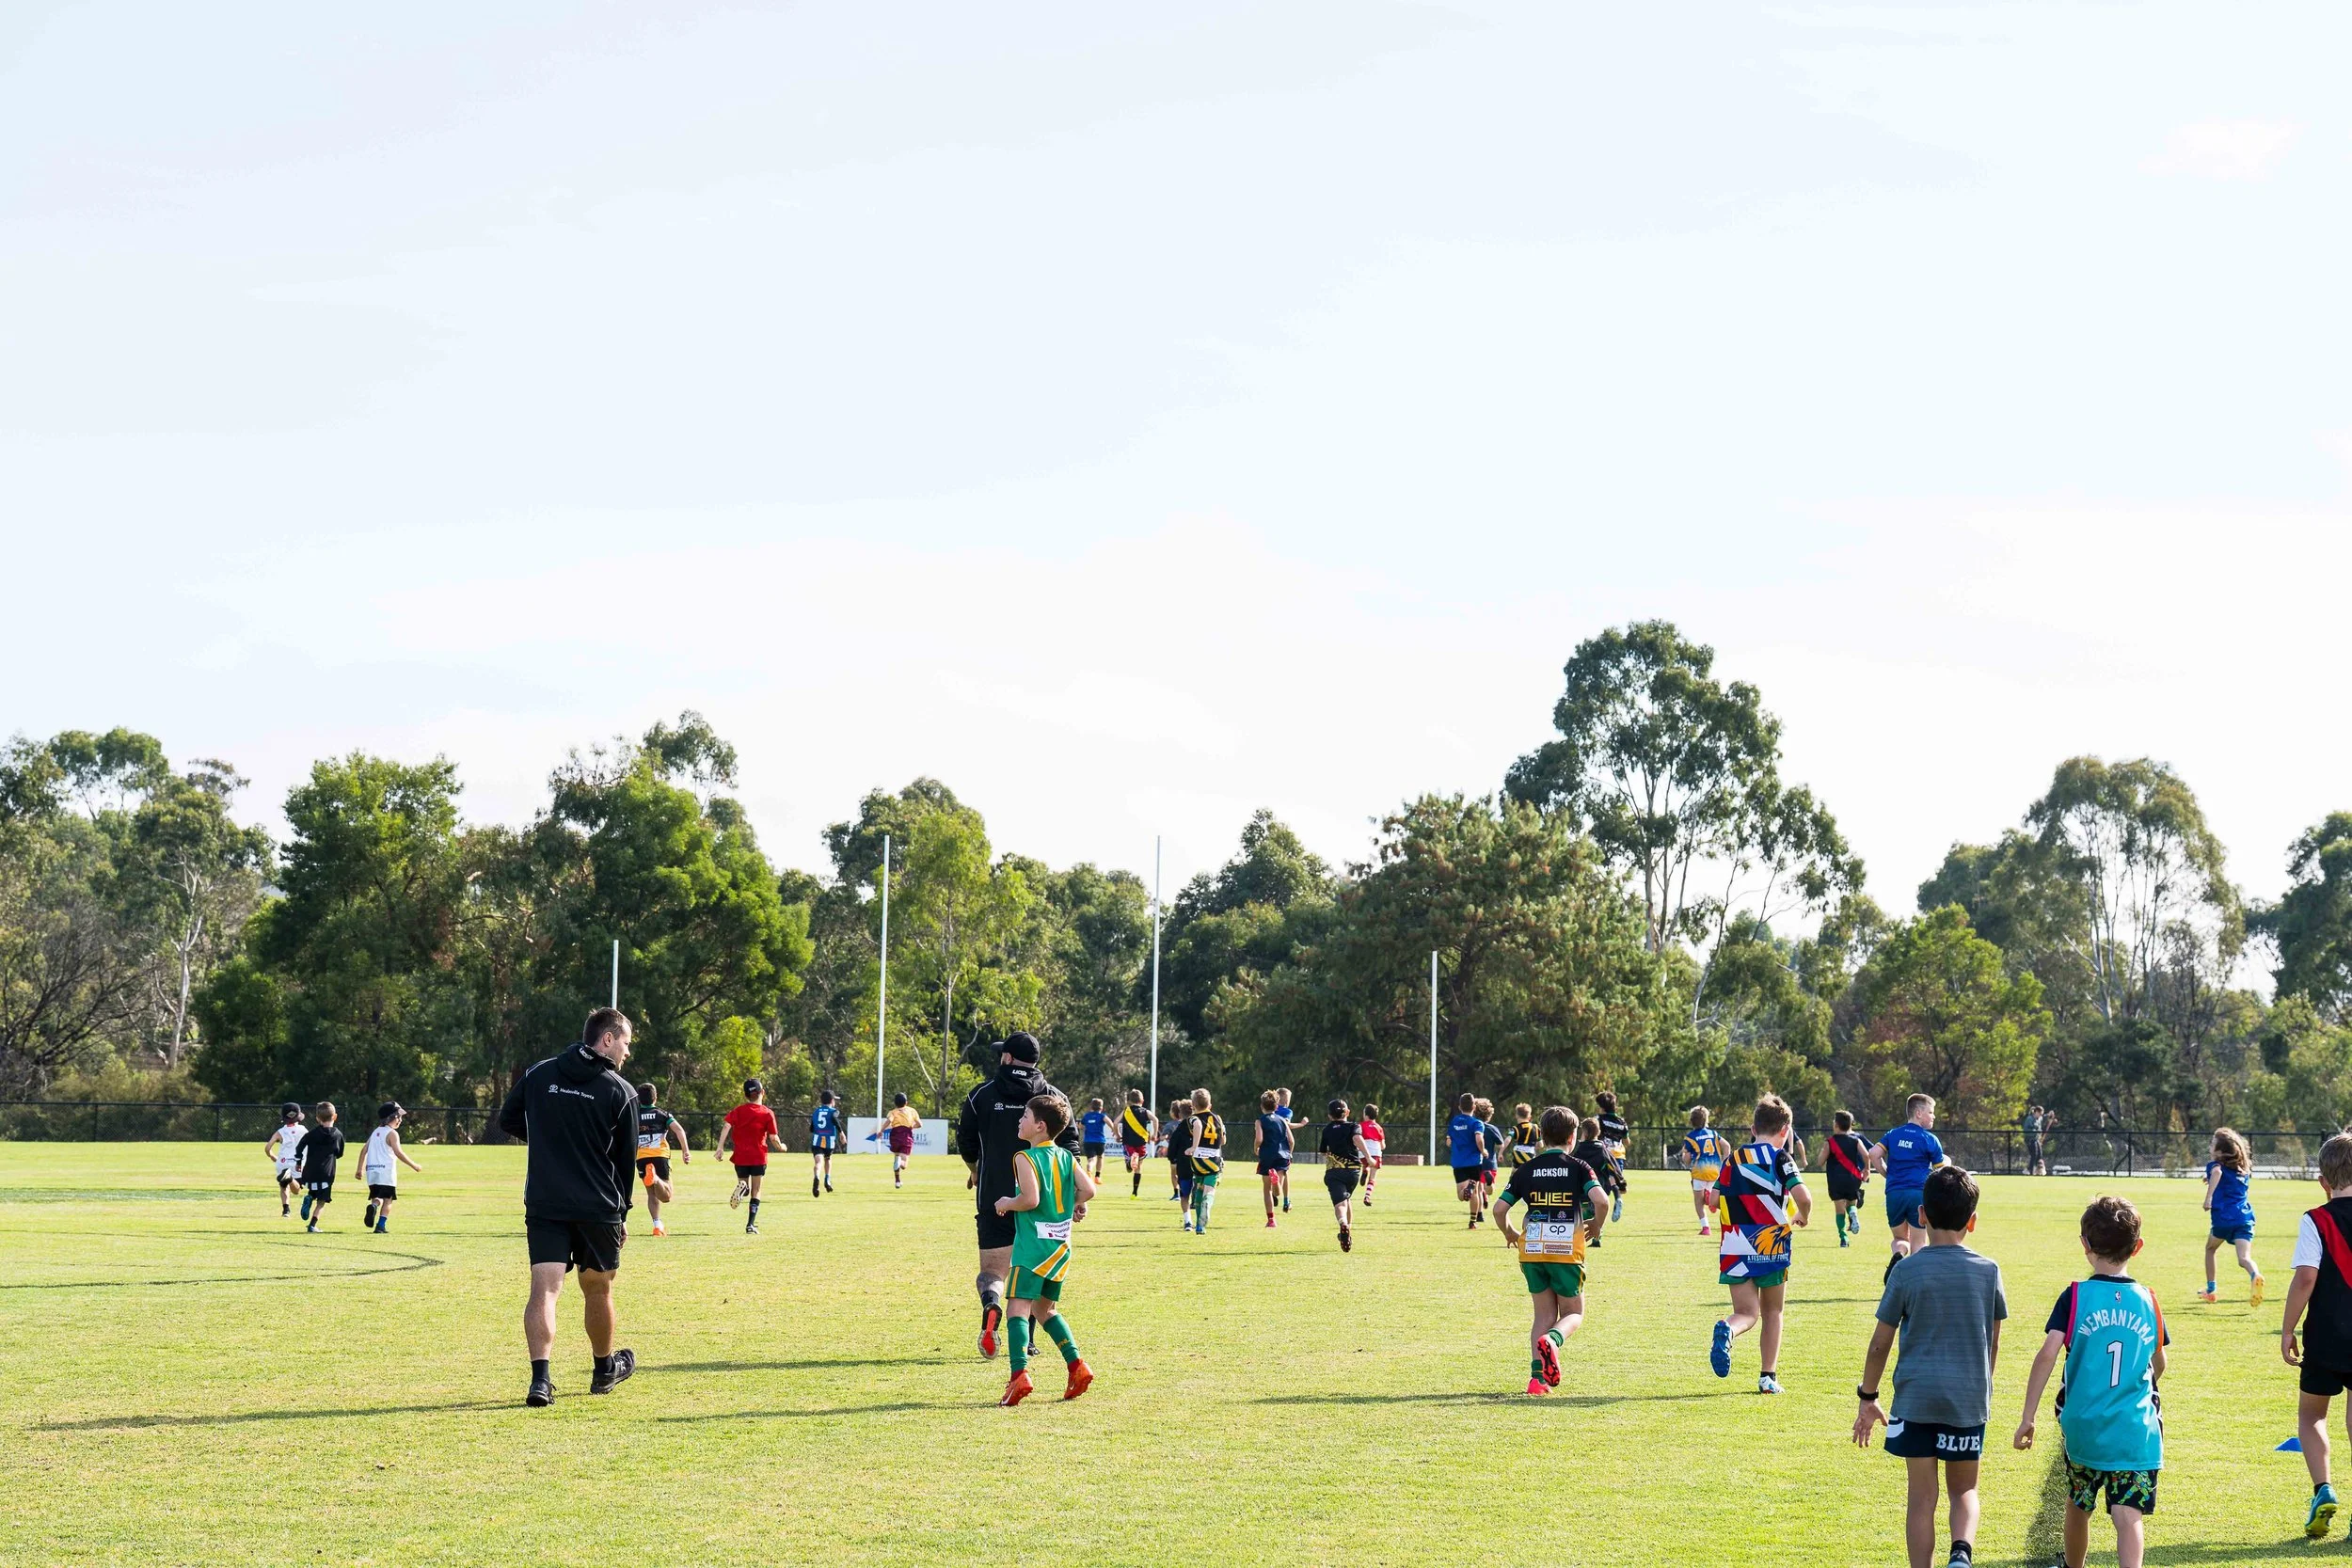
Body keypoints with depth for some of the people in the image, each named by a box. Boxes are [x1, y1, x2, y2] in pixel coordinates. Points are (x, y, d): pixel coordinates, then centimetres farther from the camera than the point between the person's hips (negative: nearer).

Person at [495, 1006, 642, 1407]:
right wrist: (622, 1214, 13)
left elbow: (507, 1122, 15)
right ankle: (605, 1369, 36)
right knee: (597, 1289, 17)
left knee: (543, 1289, -7)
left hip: (543, 1205, 1)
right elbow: (626, 1159, 3)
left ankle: (541, 1377, -23)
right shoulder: (620, 1092, -4)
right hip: (599, 1208, -1)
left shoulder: (537, 1074, 3)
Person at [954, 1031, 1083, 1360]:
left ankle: (991, 1305, -32)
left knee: (992, 1269, 2)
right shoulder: (1054, 1097, 2)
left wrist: (975, 1171, 30)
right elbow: (1070, 1148, 0)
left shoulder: (981, 1095, 0)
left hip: (994, 1198, -2)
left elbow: (965, 1142, 10)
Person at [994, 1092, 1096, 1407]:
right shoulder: (1065, 1157, 8)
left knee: (1019, 1309, -11)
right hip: (1060, 1246, 7)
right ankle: (1076, 1366, 15)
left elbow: (1031, 1199, -22)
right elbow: (1088, 1190, 1)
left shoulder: (1025, 1159, -11)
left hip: (1032, 1244, -7)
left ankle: (1020, 1374, -26)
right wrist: (1073, 1207, 19)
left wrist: (1007, 1203, -4)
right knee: (1046, 1309, 22)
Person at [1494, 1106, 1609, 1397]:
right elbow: (1601, 1200, -16)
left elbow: (1499, 1209, 4)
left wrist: (1509, 1234, 23)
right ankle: (1552, 1340, -24)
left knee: (1544, 1314, 15)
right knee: (1573, 1313, 10)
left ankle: (1538, 1375, 0)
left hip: (1531, 1251, 3)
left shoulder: (1526, 1170, 6)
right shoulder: (1578, 1168, -1)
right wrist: (1596, 1227, 4)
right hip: (1567, 1251, -3)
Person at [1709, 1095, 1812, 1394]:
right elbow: (1803, 1197, -17)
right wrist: (1803, 1217, 6)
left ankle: (1727, 1330, -32)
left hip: (1737, 1249, 2)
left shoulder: (1734, 1159, 8)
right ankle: (1768, 1376, 13)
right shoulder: (1781, 1158, -4)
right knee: (1772, 1312, 16)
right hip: (1773, 1248, -2)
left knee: (1747, 1313, 3)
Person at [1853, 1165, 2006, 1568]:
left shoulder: (1907, 1270, -6)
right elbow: (1993, 1345, 10)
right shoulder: (1988, 1272, 0)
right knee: (1963, 1489, 14)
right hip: (1969, 1399, 1)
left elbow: (1880, 1343, -1)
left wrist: (1867, 1398, 10)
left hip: (1915, 1398, -1)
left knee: (1921, 1496, 6)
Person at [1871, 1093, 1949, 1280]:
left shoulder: (1893, 1134, 10)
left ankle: (1897, 1257, -17)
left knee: (1900, 1239, 16)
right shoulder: (1929, 1139, -1)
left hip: (1894, 1193, 3)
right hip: (1919, 1193, -3)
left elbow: (1874, 1154, 0)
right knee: (1918, 1243, 7)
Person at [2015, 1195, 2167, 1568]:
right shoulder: (2148, 1301, 3)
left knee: (2078, 1508, 23)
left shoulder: (2075, 1297, -5)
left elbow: (2047, 1355, -15)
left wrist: (2027, 1418, -10)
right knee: (2129, 1518, -8)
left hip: (2083, 1427, 0)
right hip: (2137, 1432, 0)